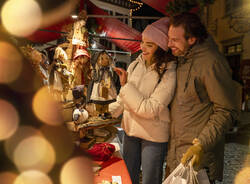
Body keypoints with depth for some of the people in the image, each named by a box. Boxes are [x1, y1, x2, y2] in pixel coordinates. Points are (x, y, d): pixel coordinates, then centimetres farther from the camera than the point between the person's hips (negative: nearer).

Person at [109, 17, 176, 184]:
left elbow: (150, 110, -24)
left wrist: (126, 85, -23)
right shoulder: (135, 65, -2)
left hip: (154, 136, -5)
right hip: (131, 130, 6)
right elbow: (123, 99, 8)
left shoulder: (168, 74, -20)